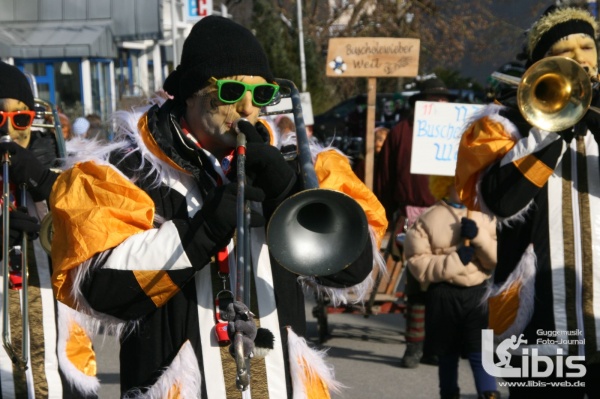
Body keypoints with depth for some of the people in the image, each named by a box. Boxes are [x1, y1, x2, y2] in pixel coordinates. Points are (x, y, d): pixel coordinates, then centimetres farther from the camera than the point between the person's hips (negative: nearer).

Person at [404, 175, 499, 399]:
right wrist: (455, 260, -16)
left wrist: (478, 237, -18)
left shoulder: (483, 217, 6)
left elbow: (497, 258, -2)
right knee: (448, 355, 12)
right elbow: (417, 264, -8)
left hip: (478, 294, 0)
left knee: (481, 353, -8)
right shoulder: (428, 220, 0)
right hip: (444, 296, 0)